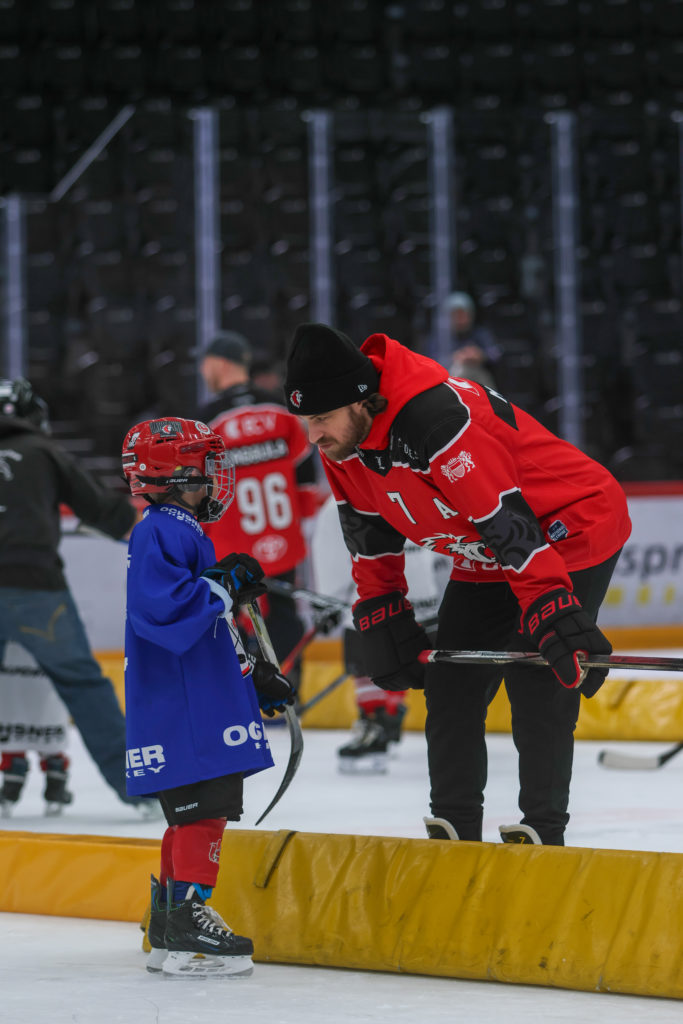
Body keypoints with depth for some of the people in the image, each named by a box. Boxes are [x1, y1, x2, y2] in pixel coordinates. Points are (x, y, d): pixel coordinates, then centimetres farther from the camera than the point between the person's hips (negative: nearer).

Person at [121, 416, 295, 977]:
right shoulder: (160, 533, -12)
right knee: (205, 806, -13)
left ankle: (169, 925, 20)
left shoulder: (183, 531, 22)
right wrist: (224, 585, -22)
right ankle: (187, 917, -14)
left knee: (196, 812, 14)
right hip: (183, 712, -11)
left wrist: (253, 673, 29)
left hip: (202, 704, 11)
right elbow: (160, 604, -28)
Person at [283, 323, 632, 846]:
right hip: (483, 559, 9)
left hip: (573, 527, -9)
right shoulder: (342, 437, -8)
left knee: (537, 682, -16)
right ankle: (456, 829, 18)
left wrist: (555, 614, -38)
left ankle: (544, 831, -5)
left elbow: (510, 524, -37)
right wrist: (382, 616, 4)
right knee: (450, 681, 7)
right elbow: (370, 533, 7)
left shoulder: (439, 416, -36)